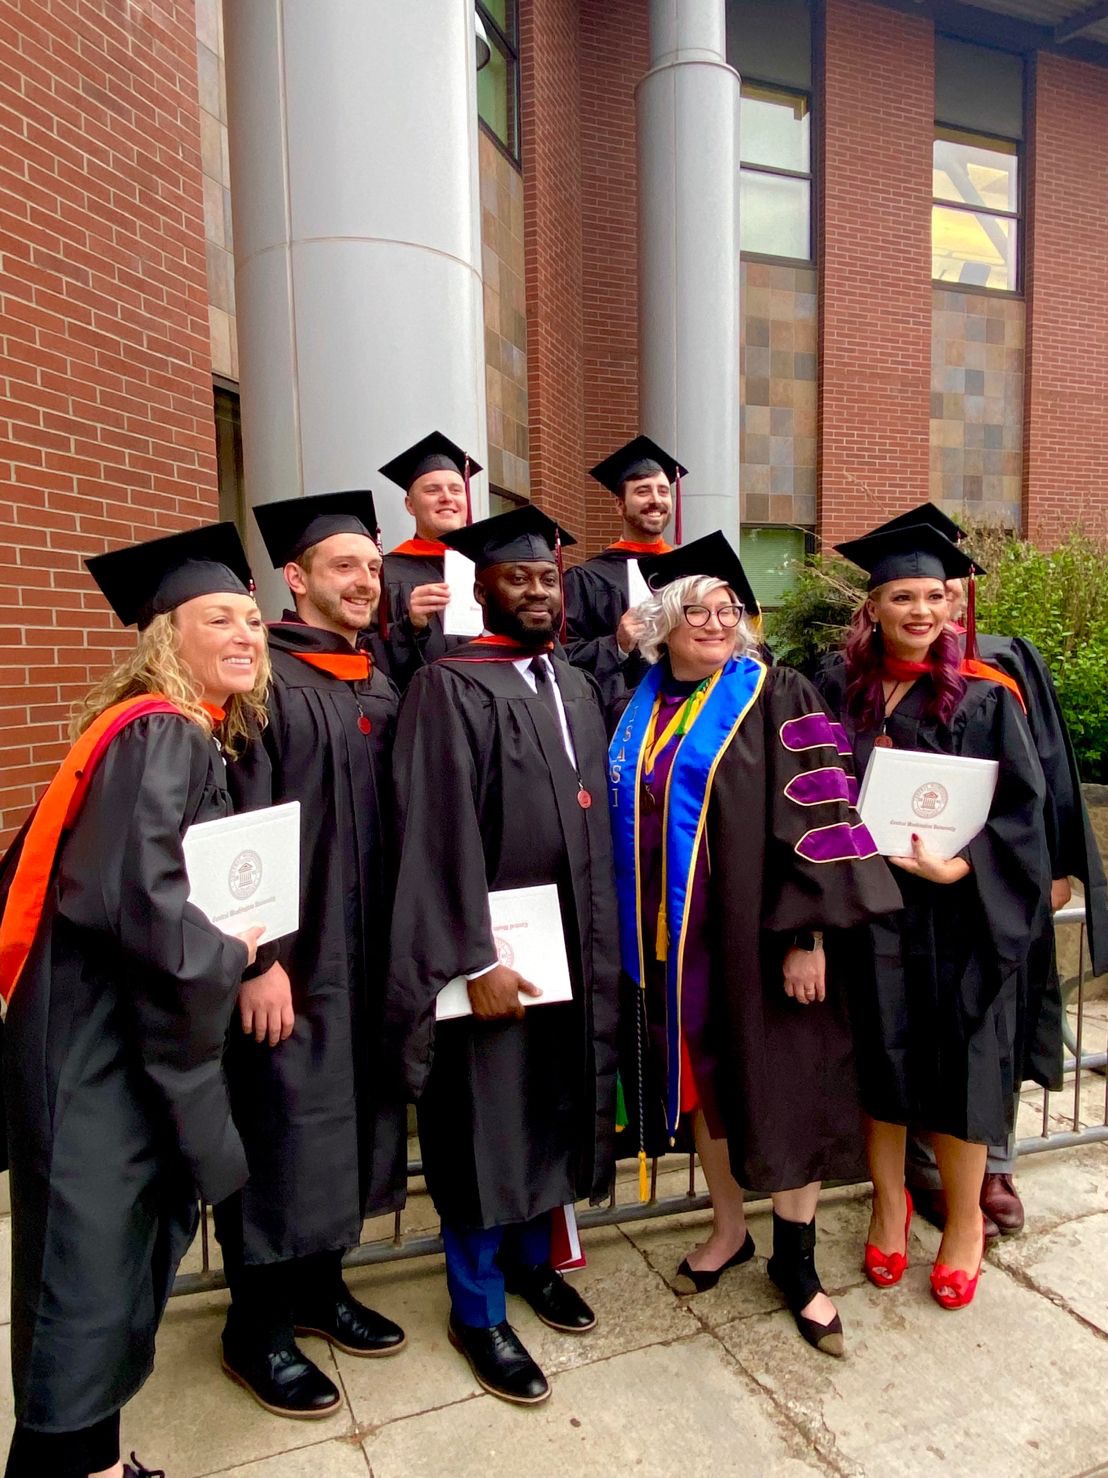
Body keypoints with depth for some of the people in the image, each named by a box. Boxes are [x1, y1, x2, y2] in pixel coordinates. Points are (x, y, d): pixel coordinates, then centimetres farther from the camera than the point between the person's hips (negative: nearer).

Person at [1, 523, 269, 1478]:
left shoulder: (193, 739, 10)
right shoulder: (161, 735, -19)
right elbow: (138, 897, -28)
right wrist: (226, 960, -14)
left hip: (130, 1037, 10)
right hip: (101, 1048, -10)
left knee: (134, 1249, 20)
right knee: (96, 1266, 3)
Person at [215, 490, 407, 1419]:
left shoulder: (380, 691, 11)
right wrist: (257, 956, -19)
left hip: (368, 950, 7)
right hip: (293, 954, -7)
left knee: (346, 1124, 16)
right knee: (283, 1132, 4)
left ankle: (318, 1285, 36)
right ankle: (256, 1325, 25)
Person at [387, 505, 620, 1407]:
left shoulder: (577, 687, 10)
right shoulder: (452, 687, -13)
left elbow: (596, 818, 13)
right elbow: (443, 835, -18)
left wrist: (604, 939, 10)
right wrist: (476, 961, -20)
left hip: (576, 943, 7)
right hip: (491, 949, -7)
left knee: (554, 1107, 19)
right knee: (487, 1124, 7)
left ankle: (532, 1259, 42)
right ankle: (477, 1310, 28)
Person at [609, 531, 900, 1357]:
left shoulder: (776, 697, -6)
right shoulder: (641, 708, 8)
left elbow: (813, 815, -12)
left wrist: (808, 935, -17)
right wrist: (632, 938, 10)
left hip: (756, 931, -4)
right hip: (670, 939, 5)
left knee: (780, 1089, 6)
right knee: (703, 1077, 15)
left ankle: (796, 1259, 26)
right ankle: (728, 1229, 36)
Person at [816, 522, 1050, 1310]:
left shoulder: (985, 697, -5)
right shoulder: (839, 690, 0)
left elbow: (1020, 807, -5)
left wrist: (959, 867, -19)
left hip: (959, 914, -2)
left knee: (957, 1065, 8)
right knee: (880, 1060, 12)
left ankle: (964, 1221, 31)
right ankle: (889, 1203, 34)